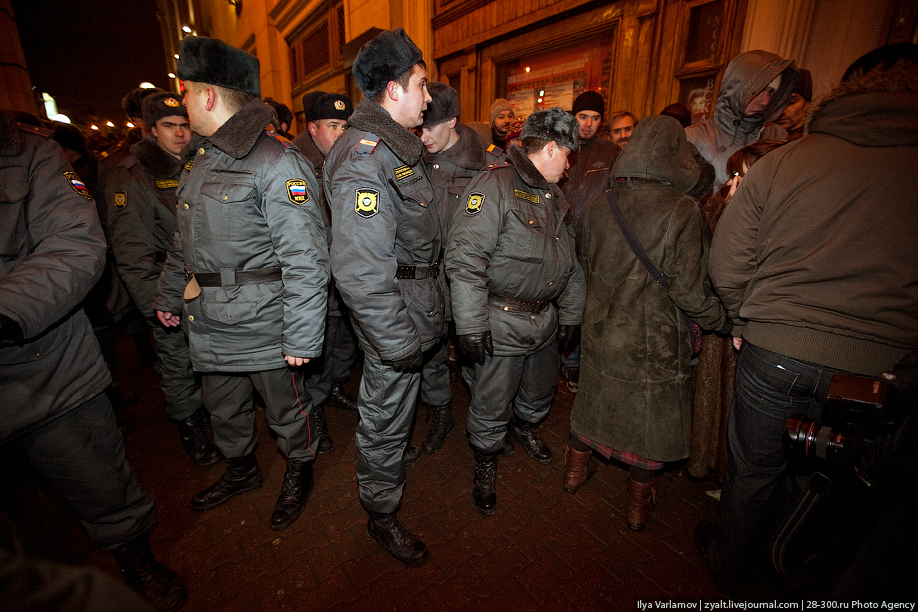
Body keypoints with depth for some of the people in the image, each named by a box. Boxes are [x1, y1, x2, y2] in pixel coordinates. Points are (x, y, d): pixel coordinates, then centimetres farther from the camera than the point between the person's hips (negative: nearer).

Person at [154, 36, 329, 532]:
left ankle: (299, 473, 38)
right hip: (209, 324, 9)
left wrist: (302, 336, -22)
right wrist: (169, 296, 26)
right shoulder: (198, 160, 13)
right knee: (222, 407, 24)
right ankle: (241, 470, 49)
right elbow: (184, 241, 22)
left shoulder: (276, 161, -16)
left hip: (264, 324, -8)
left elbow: (305, 258, -22)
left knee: (286, 407, 12)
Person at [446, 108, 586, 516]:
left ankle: (526, 427, 56)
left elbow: (570, 261, 20)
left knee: (541, 389, 24)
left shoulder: (555, 197, 13)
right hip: (502, 322, -8)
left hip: (545, 319, 8)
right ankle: (485, 464, 33)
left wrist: (570, 314, 18)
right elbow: (465, 258, -23)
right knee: (492, 404, 6)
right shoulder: (495, 184, -15)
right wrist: (472, 325, -24)